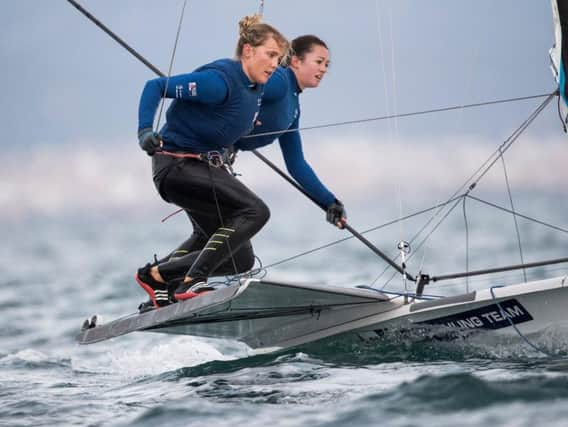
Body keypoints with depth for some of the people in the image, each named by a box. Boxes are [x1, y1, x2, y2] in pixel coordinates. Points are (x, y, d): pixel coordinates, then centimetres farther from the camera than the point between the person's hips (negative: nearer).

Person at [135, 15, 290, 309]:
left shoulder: (256, 85, 4)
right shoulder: (219, 80, -22)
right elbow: (156, 86, -21)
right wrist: (145, 131, -34)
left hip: (210, 168, 10)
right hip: (178, 165, -10)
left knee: (240, 259, 12)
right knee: (255, 211, -27)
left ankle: (157, 275, 24)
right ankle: (192, 283, -28)